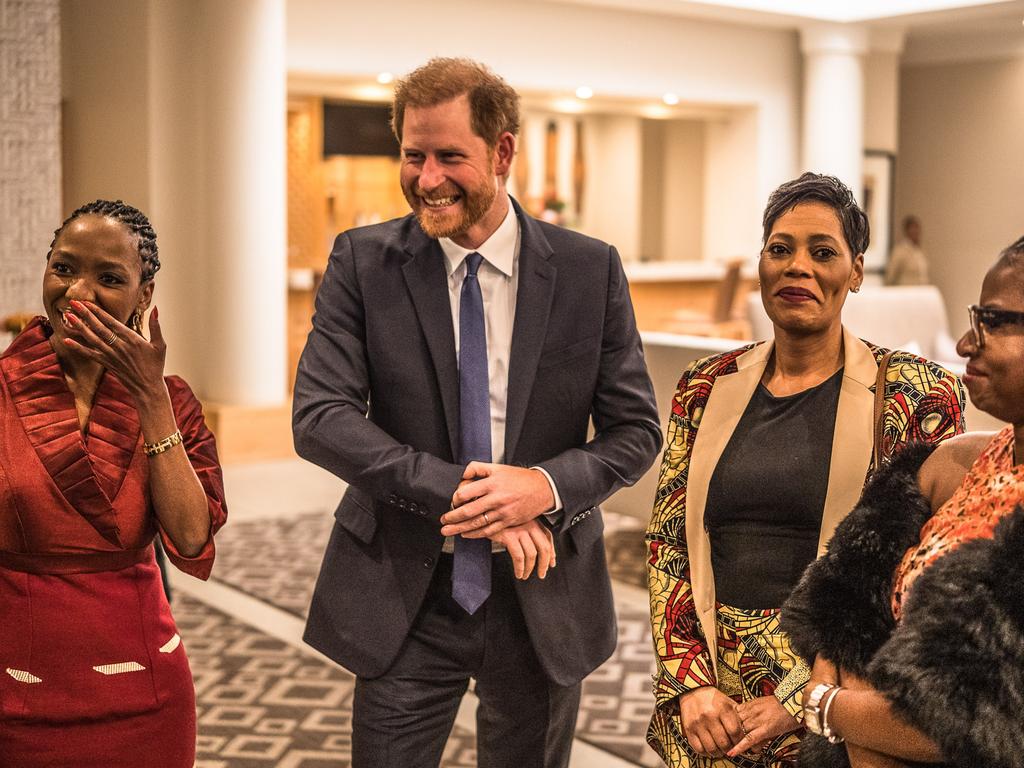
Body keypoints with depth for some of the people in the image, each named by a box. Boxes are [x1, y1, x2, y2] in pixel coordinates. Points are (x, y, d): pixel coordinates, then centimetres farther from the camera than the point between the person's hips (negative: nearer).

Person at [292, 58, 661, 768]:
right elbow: (319, 416, -13)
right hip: (403, 596, -1)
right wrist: (459, 493, -22)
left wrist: (546, 485, -21)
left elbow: (636, 429, -1)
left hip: (542, 599, 1)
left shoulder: (590, 269, -4)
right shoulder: (362, 261, -5)